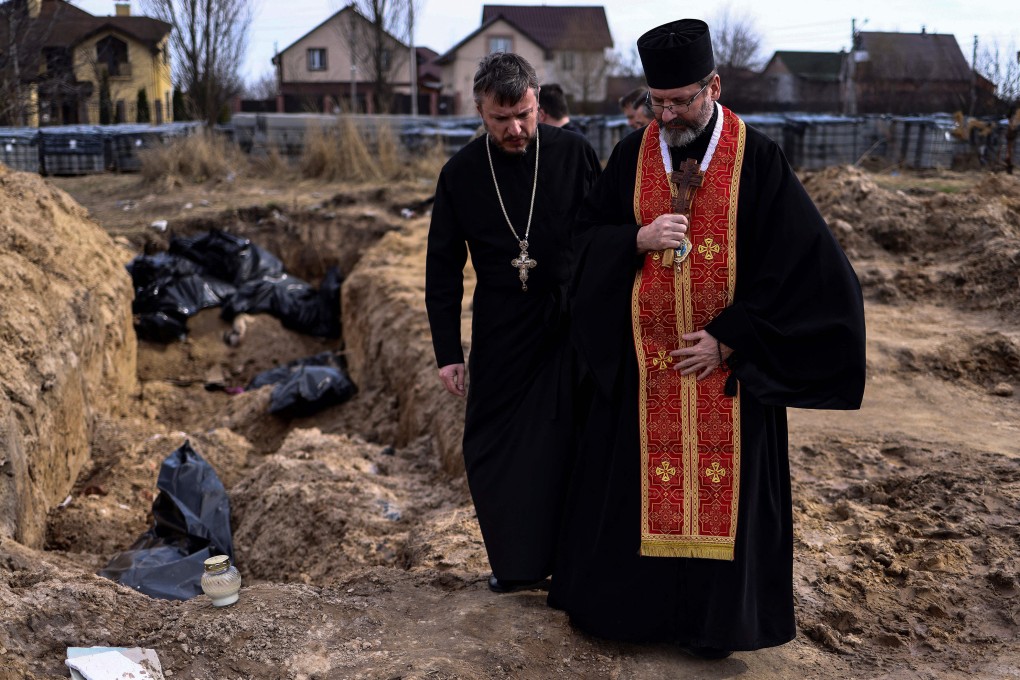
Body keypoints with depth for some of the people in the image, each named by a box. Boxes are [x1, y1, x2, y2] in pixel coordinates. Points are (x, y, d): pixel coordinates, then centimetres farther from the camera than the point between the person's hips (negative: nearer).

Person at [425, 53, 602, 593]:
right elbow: (443, 267, 4)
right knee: (491, 447, 6)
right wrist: (448, 352, 2)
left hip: (571, 326, -2)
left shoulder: (573, 154, -5)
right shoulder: (460, 173, -1)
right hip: (500, 333, 2)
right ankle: (516, 561, 24)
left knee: (563, 444, 0)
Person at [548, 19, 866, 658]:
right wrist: (639, 239, -15)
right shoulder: (632, 154, 1)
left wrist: (729, 339, -13)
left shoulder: (758, 159, -9)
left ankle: (714, 617, 27)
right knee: (633, 483, 11)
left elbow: (801, 263, -10)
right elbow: (586, 234, 7)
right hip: (641, 365, 3)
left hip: (728, 362, -2)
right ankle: (632, 600, 31)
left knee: (723, 489, 8)